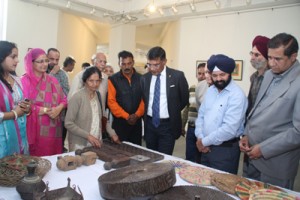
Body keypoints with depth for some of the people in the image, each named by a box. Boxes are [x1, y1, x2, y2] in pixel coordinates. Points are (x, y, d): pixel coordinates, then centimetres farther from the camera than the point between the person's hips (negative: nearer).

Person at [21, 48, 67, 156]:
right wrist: (45, 110, -14)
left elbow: (63, 99, 11)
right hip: (36, 128, -5)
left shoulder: (52, 80, 12)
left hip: (53, 128, 5)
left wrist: (59, 108, -9)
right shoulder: (25, 81, -6)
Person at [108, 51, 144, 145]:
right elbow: (111, 101, -9)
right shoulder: (113, 80, -5)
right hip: (120, 122, -3)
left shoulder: (140, 78, 4)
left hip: (137, 121, 3)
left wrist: (137, 114, -11)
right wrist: (126, 116, -13)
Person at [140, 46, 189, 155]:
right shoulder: (144, 78, 2)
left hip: (168, 125, -4)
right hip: (150, 124, 4)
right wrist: (146, 116, 10)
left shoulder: (177, 76, -9)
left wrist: (172, 112, 8)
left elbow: (185, 99, 3)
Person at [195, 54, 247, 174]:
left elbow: (229, 129, -24)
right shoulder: (210, 91, 7)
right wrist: (200, 138, -5)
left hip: (226, 150, -7)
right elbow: (201, 115, 10)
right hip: (207, 148, 7)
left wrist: (205, 142, -14)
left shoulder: (237, 95, -18)